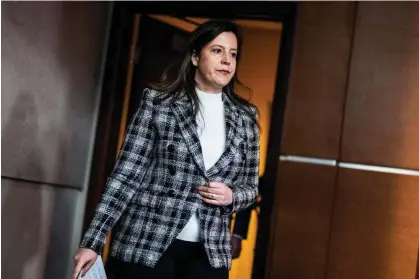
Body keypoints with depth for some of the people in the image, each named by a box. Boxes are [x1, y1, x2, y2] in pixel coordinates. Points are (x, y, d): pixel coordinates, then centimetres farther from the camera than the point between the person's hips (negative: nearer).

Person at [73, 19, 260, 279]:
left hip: (209, 252, 3)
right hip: (144, 243, -3)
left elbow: (250, 185, 14)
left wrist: (231, 196, -9)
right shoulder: (158, 102, -3)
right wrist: (93, 241, -10)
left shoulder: (246, 117, 7)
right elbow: (127, 173, -5)